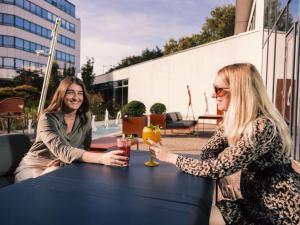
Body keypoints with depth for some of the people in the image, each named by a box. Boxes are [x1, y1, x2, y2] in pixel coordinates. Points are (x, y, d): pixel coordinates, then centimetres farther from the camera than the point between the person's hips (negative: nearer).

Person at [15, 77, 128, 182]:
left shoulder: (86, 117, -4)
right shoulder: (47, 118, -20)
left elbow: (84, 146, -1)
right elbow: (60, 150, -35)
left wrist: (65, 158, -25)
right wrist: (101, 158, -51)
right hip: (34, 168, -4)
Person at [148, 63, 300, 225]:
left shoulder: (262, 127, -28)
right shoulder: (234, 120, -2)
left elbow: (218, 168, -28)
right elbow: (208, 152, 2)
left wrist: (170, 157, -20)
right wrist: (221, 177, -18)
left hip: (281, 212, -6)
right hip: (256, 203, 6)